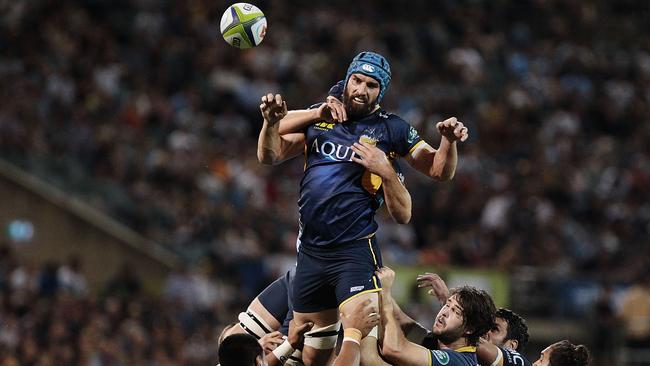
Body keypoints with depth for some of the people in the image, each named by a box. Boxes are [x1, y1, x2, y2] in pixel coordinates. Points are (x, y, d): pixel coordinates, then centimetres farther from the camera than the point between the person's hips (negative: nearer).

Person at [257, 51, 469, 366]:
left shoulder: (390, 128, 0)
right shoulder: (318, 118, 11)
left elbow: (439, 171, -2)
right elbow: (270, 156, 10)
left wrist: (449, 142, -21)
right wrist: (271, 122, -9)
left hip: (355, 253, -5)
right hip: (310, 253, 5)